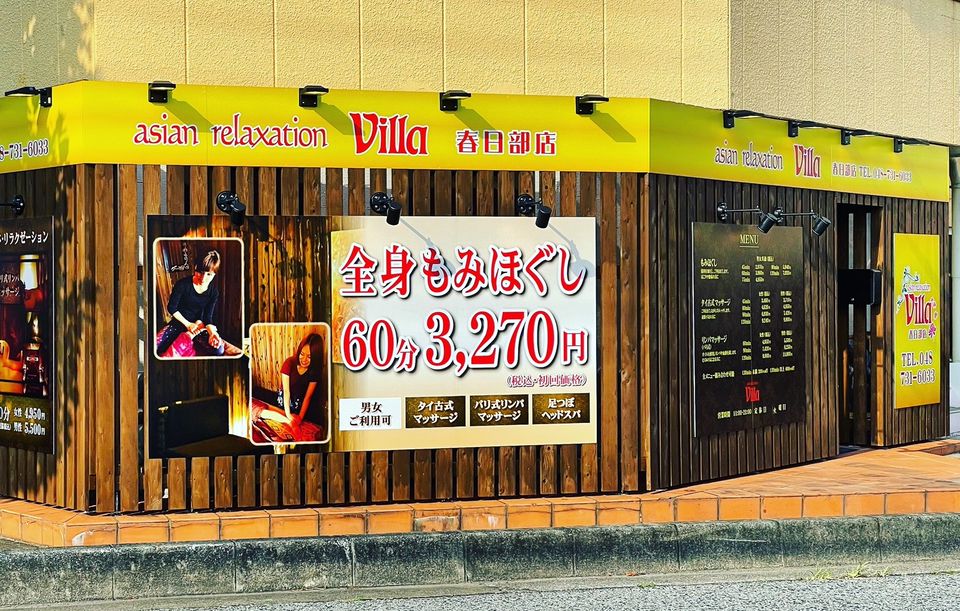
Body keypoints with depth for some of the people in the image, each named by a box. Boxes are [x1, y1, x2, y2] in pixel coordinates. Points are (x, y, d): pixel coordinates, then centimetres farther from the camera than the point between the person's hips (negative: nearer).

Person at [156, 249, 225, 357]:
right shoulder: (183, 284, -16)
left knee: (219, 349, -25)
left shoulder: (214, 292, -8)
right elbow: (171, 307, -9)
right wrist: (187, 324, -16)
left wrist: (212, 332, -29)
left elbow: (207, 317, -8)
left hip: (198, 325, 2)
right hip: (179, 322, -2)